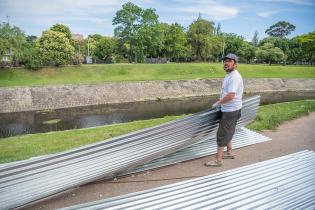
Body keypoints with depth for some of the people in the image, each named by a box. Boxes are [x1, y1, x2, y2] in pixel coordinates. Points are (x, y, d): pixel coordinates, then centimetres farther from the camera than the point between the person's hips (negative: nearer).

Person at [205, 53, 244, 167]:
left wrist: (218, 103, -18)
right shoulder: (229, 75, 12)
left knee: (222, 134, -4)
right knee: (227, 132, 21)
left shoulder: (235, 77, -21)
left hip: (231, 111, -10)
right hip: (227, 109, 10)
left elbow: (230, 95, -29)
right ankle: (229, 152, 37)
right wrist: (221, 103, 12)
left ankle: (218, 160, 5)